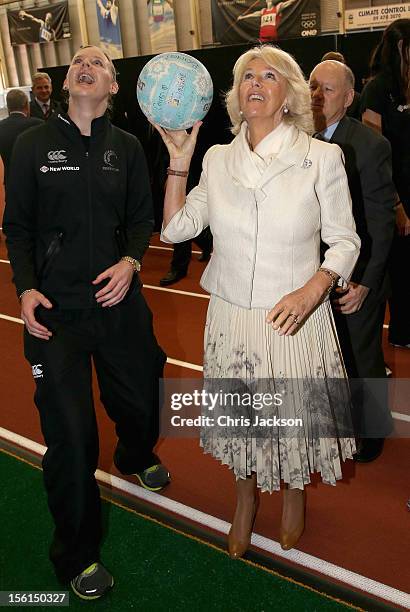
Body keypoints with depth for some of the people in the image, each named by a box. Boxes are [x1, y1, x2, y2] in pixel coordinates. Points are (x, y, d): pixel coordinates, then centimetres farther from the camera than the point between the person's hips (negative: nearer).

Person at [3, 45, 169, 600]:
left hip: (118, 300, 3)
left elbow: (141, 218, 8)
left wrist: (131, 261, -11)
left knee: (140, 399, 16)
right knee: (70, 434, -1)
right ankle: (77, 553, 20)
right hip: (55, 307, -2)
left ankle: (137, 456, 55)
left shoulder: (127, 147, 5)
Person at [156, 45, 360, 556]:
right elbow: (175, 228, 4)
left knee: (294, 417, 16)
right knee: (240, 418, 18)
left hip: (296, 320, -2)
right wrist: (179, 163, -4)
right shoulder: (217, 159, 2)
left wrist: (311, 291, -21)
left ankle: (293, 491, 48)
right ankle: (246, 496, 46)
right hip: (231, 318, 3)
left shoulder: (322, 158, -7)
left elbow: (344, 241, -4)